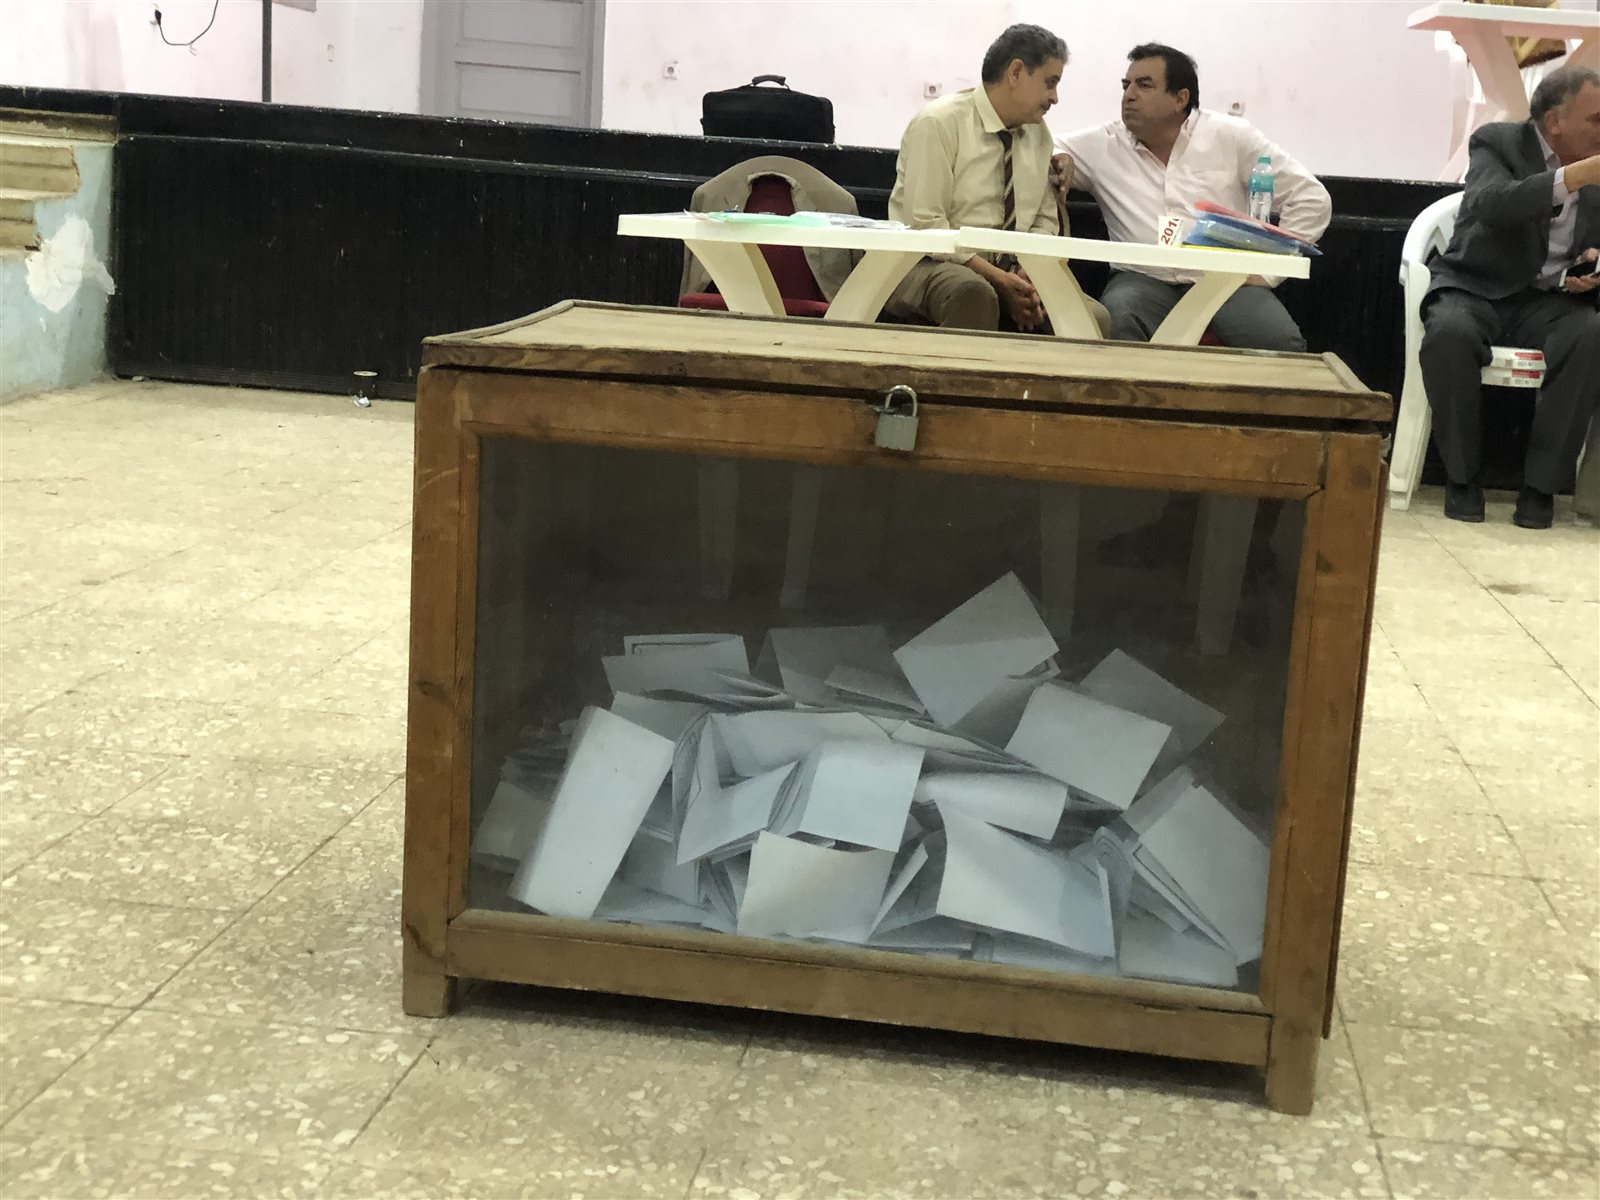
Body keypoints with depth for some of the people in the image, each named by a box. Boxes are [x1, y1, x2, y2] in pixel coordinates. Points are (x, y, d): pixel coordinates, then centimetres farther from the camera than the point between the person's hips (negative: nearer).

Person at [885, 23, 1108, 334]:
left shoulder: (1038, 133, 11)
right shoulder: (939, 123, -9)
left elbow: (1044, 220, 16)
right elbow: (925, 224, -16)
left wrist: (1030, 276, -6)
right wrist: (996, 277, -22)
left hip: (1011, 273, 6)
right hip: (932, 267, -6)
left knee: (1092, 317, -19)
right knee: (973, 293, -40)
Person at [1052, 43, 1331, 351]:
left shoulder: (1231, 137, 6)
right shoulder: (1102, 145, 10)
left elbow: (1311, 198, 6)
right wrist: (1059, 160, -5)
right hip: (1144, 280, 0)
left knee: (1281, 342, -29)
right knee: (1114, 322, -35)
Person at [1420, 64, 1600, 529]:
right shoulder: (1497, 142, -3)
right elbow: (1492, 204, -24)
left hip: (1548, 300, 3)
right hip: (1475, 289, -3)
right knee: (1449, 333, -38)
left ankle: (1542, 483, -19)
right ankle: (1461, 476, -17)